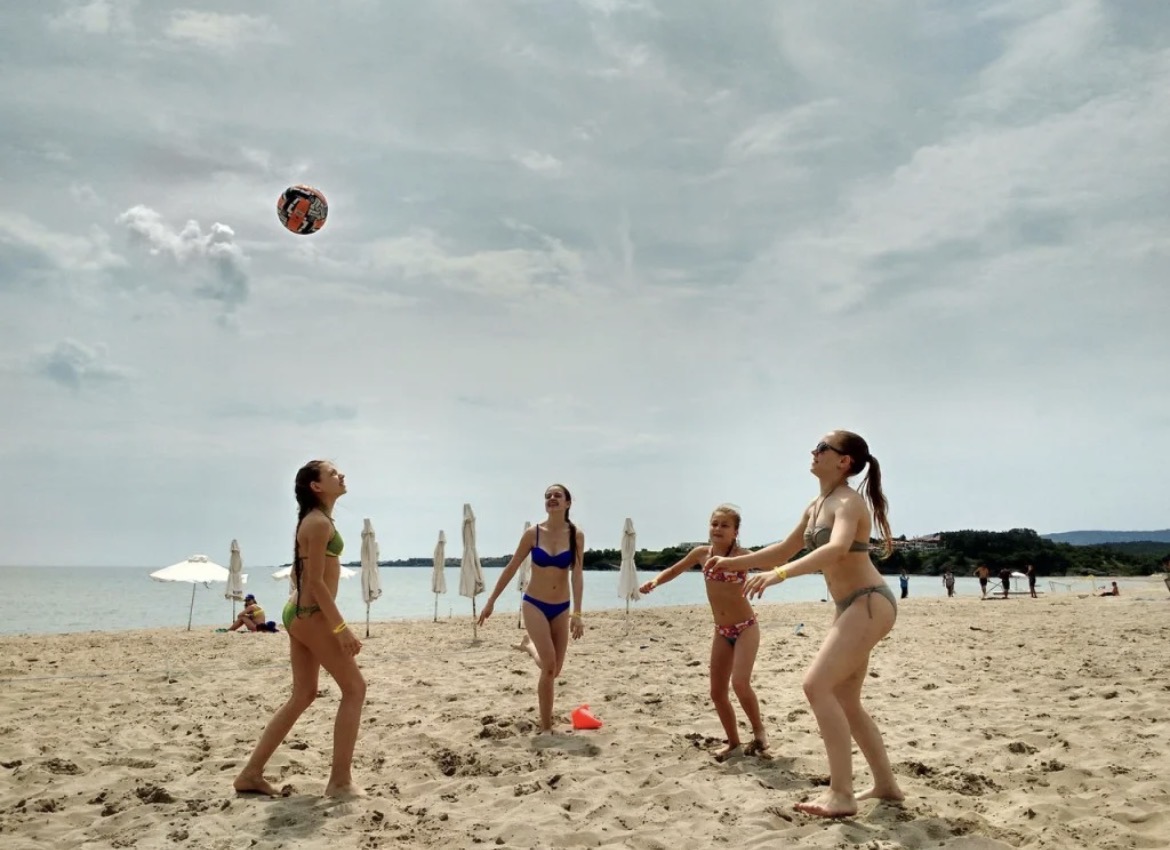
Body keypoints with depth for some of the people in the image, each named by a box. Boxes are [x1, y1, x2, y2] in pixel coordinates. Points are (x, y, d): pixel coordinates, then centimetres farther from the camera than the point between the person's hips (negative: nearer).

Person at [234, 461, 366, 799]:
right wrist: (341, 627, -21)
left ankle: (251, 774, 18)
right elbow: (316, 581, -20)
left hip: (300, 613, 10)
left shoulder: (314, 521, 17)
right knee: (354, 688, -3)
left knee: (303, 696, 14)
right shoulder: (319, 522, -15)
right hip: (312, 615, -10)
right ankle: (340, 781, 0)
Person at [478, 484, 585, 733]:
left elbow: (577, 574, -13)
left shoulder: (576, 535, -7)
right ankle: (546, 727, 1)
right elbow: (511, 568, 1)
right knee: (549, 666, -15)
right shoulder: (533, 533, -8)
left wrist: (577, 613, -22)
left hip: (561, 608, 2)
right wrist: (491, 601, 3)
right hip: (534, 605, -2)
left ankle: (529, 645, 43)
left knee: (555, 670, 10)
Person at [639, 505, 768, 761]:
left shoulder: (741, 555, -15)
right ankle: (733, 742, 26)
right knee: (717, 693, 6)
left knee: (740, 683, -22)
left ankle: (758, 730, 4)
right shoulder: (702, 553, -3)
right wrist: (655, 581, -8)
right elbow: (674, 570, 11)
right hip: (721, 632, 5)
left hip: (746, 628, -5)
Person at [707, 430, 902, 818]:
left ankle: (841, 794, -15)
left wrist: (780, 574, -46)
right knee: (845, 701, 13)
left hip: (871, 603, -10)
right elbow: (784, 550, 21)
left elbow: (837, 549, -36)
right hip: (850, 607, 10)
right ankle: (885, 784, 26)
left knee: (817, 685, -18)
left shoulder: (848, 501, -16)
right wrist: (733, 563, 15)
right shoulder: (815, 507, 12)